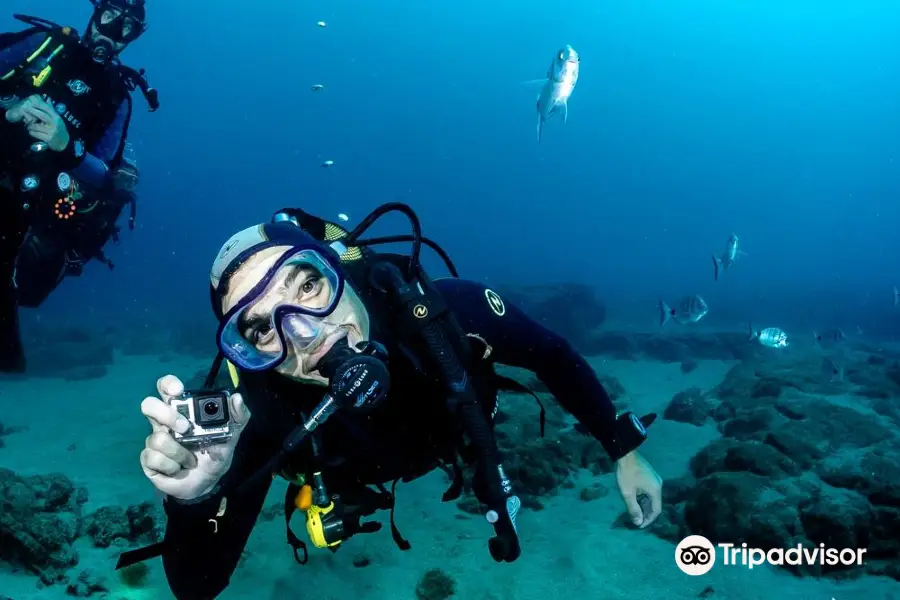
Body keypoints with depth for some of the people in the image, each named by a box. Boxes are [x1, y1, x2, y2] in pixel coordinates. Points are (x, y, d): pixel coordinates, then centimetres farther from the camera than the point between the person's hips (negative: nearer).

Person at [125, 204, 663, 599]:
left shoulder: (446, 311, -45)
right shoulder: (264, 413, -44)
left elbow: (553, 355, -25)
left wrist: (626, 454, -19)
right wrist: (194, 499, -62)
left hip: (452, 429, 0)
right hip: (358, 478, 1)